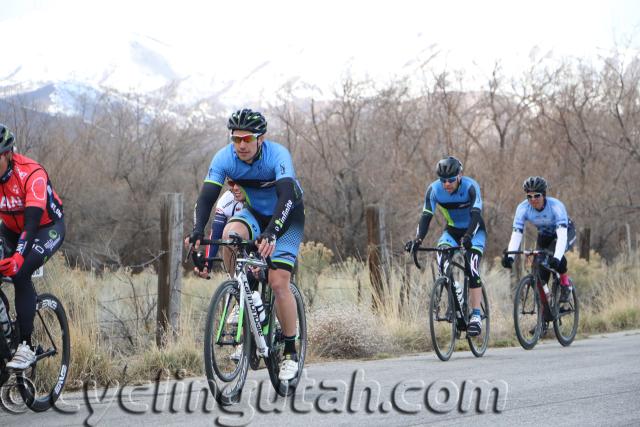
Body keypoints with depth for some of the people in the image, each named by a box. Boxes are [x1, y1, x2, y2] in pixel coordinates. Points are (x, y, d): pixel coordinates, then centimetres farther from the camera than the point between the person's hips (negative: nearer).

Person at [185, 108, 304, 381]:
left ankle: (291, 352, -1)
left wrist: (271, 232, -58)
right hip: (254, 213, 3)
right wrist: (198, 231, -45)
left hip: (287, 217, -3)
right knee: (230, 234, -32)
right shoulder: (224, 158, -20)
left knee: (278, 283, -16)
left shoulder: (277, 156, -30)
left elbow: (287, 196, -43)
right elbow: (207, 196, -27)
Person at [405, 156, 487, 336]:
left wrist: (468, 237, -54)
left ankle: (476, 316, -22)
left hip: (474, 231, -3)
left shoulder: (470, 186, -28)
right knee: (442, 261, -25)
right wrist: (418, 239, -40)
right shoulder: (434, 189, -19)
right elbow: (426, 216, -24)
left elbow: (476, 215, -37)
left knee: (472, 268, -24)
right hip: (452, 230, 3)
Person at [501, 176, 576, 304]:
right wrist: (509, 256, -47)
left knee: (554, 254, -33)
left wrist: (557, 258, -59)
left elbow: (562, 235, -45)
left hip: (566, 232, -4)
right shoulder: (523, 208, -26)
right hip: (545, 235, 4)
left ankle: (565, 284, -9)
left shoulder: (556, 206, -36)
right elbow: (516, 234, -31)